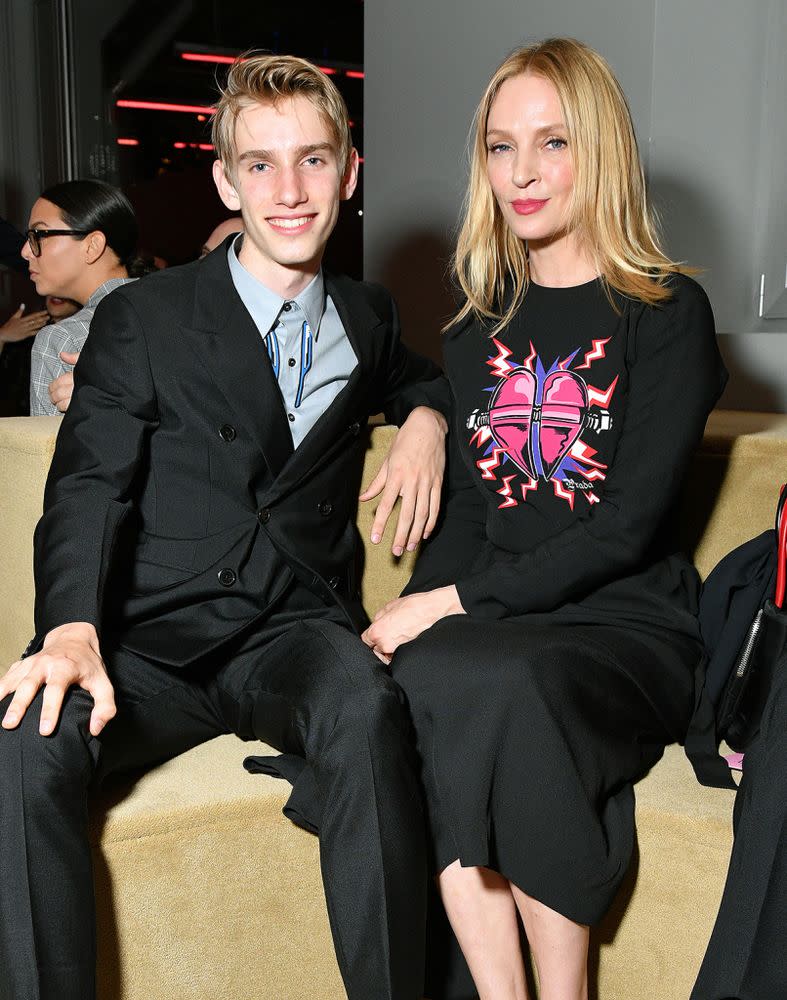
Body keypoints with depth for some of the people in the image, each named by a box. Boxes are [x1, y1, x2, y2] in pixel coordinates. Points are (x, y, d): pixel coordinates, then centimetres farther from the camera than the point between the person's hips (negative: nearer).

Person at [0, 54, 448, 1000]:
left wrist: (425, 418, 12)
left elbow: (414, 374, 39)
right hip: (152, 641, -1)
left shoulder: (366, 315, 17)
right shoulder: (140, 320, 6)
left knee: (366, 709, -35)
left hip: (296, 633, 2)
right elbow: (89, 488, -2)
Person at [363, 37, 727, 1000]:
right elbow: (468, 500, 13)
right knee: (416, 678, -29)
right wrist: (416, 612, -6)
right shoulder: (481, 319, 16)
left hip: (625, 624, -3)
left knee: (510, 685, -34)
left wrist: (455, 601, -16)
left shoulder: (668, 312, -1)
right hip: (493, 621, 4)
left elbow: (627, 526, -10)